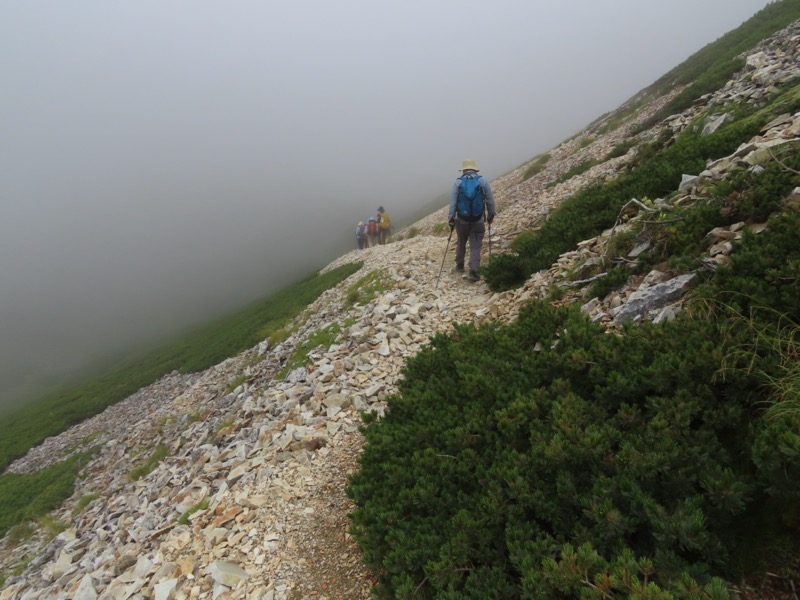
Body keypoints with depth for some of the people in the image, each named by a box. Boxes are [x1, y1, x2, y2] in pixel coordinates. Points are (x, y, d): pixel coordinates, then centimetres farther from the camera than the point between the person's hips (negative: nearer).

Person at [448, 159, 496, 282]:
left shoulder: (457, 182, -2)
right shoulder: (482, 181, -2)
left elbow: (452, 202, -4)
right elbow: (490, 200, 0)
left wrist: (450, 218, 1)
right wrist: (491, 215, 11)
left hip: (461, 220, 1)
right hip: (478, 220, -1)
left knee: (461, 243, 21)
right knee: (475, 246, 3)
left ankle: (460, 266, 36)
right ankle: (473, 271, -8)